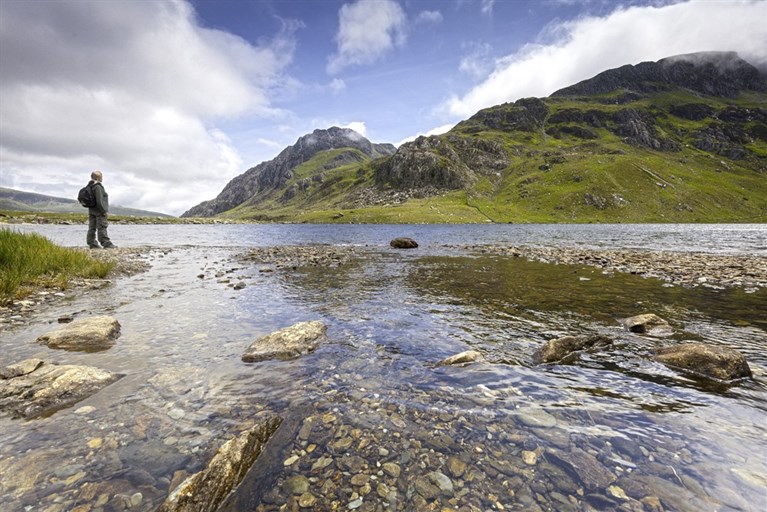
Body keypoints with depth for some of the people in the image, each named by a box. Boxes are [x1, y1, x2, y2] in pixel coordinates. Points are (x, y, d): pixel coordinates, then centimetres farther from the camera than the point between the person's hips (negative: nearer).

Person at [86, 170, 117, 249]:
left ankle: (92, 244, 12)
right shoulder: (98, 187, -15)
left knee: (92, 228, 8)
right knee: (102, 228, -8)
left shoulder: (90, 186, 14)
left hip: (92, 211, 9)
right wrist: (105, 211, -17)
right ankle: (106, 243, -7)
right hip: (99, 211, -9)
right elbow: (99, 201, -21)